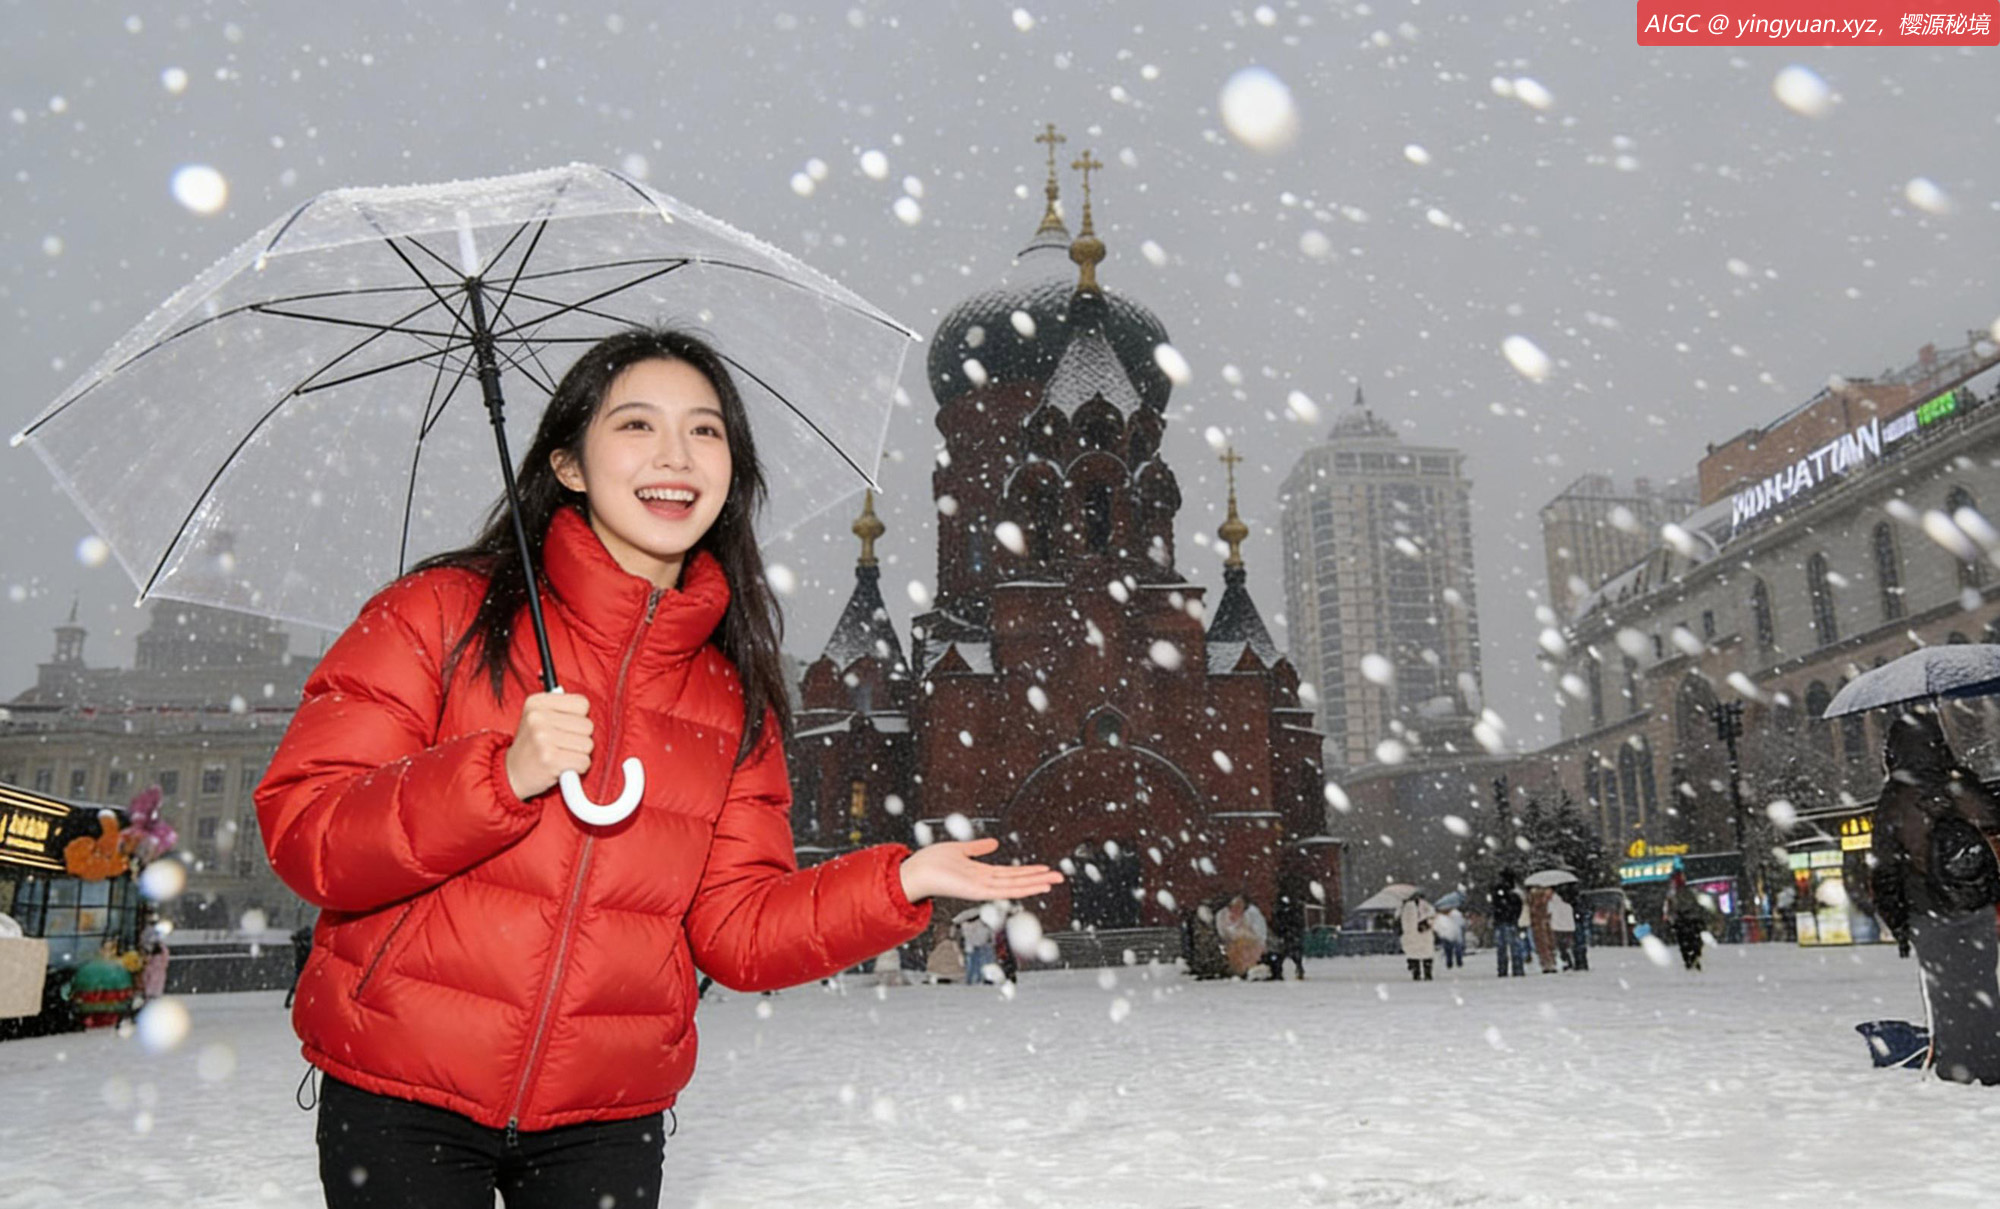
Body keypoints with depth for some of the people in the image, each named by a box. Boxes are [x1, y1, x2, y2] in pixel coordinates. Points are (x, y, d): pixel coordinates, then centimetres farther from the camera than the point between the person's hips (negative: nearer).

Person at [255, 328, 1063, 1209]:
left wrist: (900, 884, -11)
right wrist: (501, 776, -26)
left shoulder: (734, 698, 3)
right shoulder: (443, 614, -6)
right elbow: (301, 833, -12)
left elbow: (735, 930, 2)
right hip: (399, 1101, -2)